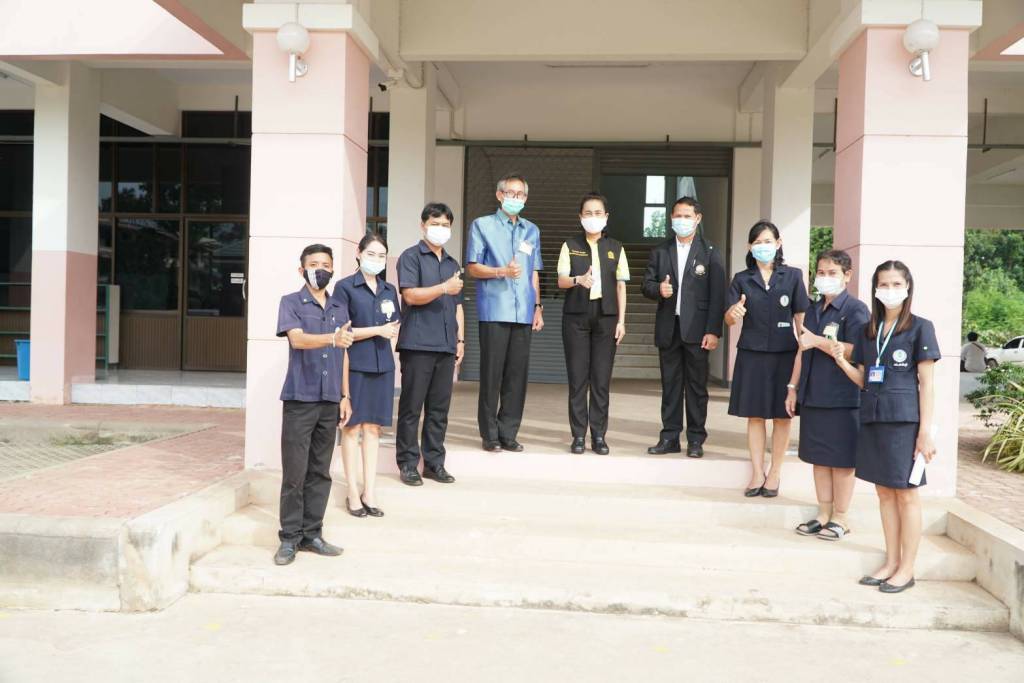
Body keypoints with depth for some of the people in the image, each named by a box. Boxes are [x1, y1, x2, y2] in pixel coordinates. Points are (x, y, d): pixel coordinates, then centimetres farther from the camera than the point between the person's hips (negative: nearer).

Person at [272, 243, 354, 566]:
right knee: (294, 473, -3)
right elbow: (297, 339, -18)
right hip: (300, 398, -4)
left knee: (320, 472, 8)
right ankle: (290, 538, 7)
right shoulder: (291, 302, -1)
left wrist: (345, 397, 12)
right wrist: (333, 338, -36)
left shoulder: (339, 309, 14)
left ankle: (312, 534, 17)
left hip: (329, 401, 5)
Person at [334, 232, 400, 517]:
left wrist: (391, 331, -1)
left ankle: (370, 492, 14)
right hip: (354, 364, -4)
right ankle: (353, 493, 10)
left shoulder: (389, 290, 13)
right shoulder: (345, 287, -3)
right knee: (352, 428, 2)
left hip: (382, 365, 5)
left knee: (373, 428, 8)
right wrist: (377, 330, -13)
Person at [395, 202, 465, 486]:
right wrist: (444, 288, -23)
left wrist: (460, 339, 15)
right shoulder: (411, 257, 1)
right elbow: (410, 295, -11)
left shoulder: (452, 264, 20)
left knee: (439, 409, 7)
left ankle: (434, 462, 14)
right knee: (412, 407, -1)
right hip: (417, 344, -5)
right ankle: (408, 464, 6)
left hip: (446, 346, 6)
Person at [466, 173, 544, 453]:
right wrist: (502, 271, -15)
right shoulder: (482, 225, 6)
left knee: (518, 374, 3)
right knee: (492, 373, -2)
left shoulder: (532, 230, 19)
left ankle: (508, 433, 11)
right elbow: (473, 267, 0)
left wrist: (538, 307, 15)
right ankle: (490, 434, 7)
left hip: (523, 312, 4)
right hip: (494, 311, -4)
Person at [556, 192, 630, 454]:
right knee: (577, 378, -1)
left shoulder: (615, 248, 10)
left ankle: (598, 435, 6)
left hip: (605, 317, 1)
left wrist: (621, 320, 1)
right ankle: (578, 435, 6)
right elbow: (561, 281, -1)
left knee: (601, 379, 0)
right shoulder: (570, 246, 7)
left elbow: (621, 285, 8)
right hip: (576, 316, -1)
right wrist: (578, 280, -24)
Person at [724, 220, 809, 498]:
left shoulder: (793, 276, 0)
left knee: (782, 415, 6)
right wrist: (733, 313, -24)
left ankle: (775, 473, 17)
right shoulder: (741, 279, 4)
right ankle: (757, 473, 15)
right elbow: (729, 319, -2)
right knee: (754, 415, 6)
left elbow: (801, 319, 2)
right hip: (751, 354, 1)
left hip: (784, 354, -1)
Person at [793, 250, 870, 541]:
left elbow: (855, 352, -17)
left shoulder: (855, 309, -7)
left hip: (842, 397, -7)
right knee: (819, 457, 11)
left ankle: (840, 518, 12)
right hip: (812, 396, 7)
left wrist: (817, 341, -18)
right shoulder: (813, 310, 15)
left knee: (841, 459, 2)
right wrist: (794, 388, 17)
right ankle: (824, 514, 20)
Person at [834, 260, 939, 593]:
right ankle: (891, 562, 20)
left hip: (904, 419, -5)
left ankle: (907, 569, 11)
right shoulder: (868, 331, 12)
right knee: (884, 492, 11)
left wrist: (926, 430, -10)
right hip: (872, 417, 5)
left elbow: (927, 383, -5)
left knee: (905, 493, 2)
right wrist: (840, 360, -4)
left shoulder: (920, 327, -3)